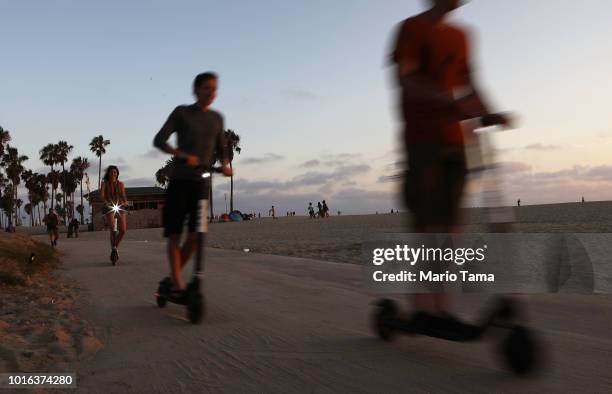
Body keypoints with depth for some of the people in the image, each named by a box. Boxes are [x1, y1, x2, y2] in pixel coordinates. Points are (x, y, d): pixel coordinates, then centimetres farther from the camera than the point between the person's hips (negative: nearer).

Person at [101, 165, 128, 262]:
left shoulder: (120, 184, 11)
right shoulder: (105, 183, 4)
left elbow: (123, 195, 3)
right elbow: (102, 195, -8)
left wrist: (125, 202, -19)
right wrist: (106, 202, -28)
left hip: (120, 207, 3)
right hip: (109, 208, -3)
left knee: (123, 231, -5)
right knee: (113, 230, -20)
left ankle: (116, 248, 17)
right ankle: (113, 249, -8)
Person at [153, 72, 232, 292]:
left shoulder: (217, 118, 12)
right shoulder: (182, 112, 1)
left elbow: (221, 149, 19)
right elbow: (159, 141, -8)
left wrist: (225, 164, -5)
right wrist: (183, 155, -26)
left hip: (202, 182, 3)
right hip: (179, 180, -3)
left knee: (196, 234, -6)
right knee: (174, 232, -3)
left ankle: (173, 276, 13)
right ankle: (176, 283, 3)